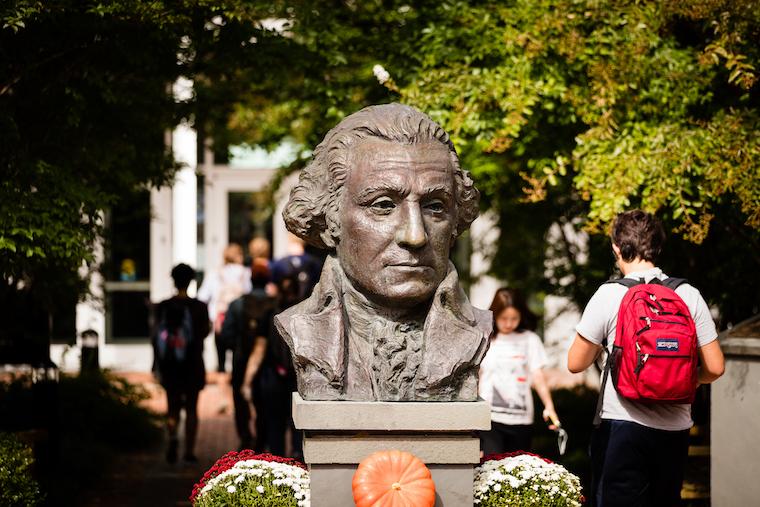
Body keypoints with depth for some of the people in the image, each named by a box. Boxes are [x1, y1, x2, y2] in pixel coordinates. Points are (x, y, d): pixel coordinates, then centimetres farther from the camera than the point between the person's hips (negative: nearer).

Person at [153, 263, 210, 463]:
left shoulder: (163, 307, -3)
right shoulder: (199, 307, -8)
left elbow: (156, 336, 0)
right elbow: (205, 332, -1)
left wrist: (158, 364, 8)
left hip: (169, 364, 1)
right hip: (192, 364, -1)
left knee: (172, 406, 11)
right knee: (191, 408, 8)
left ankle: (172, 437, -17)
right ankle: (189, 450, 8)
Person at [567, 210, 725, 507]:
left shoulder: (609, 296, -7)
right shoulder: (689, 295, 2)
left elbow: (576, 364, -3)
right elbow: (714, 368, 0)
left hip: (623, 425, -4)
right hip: (675, 429, 4)